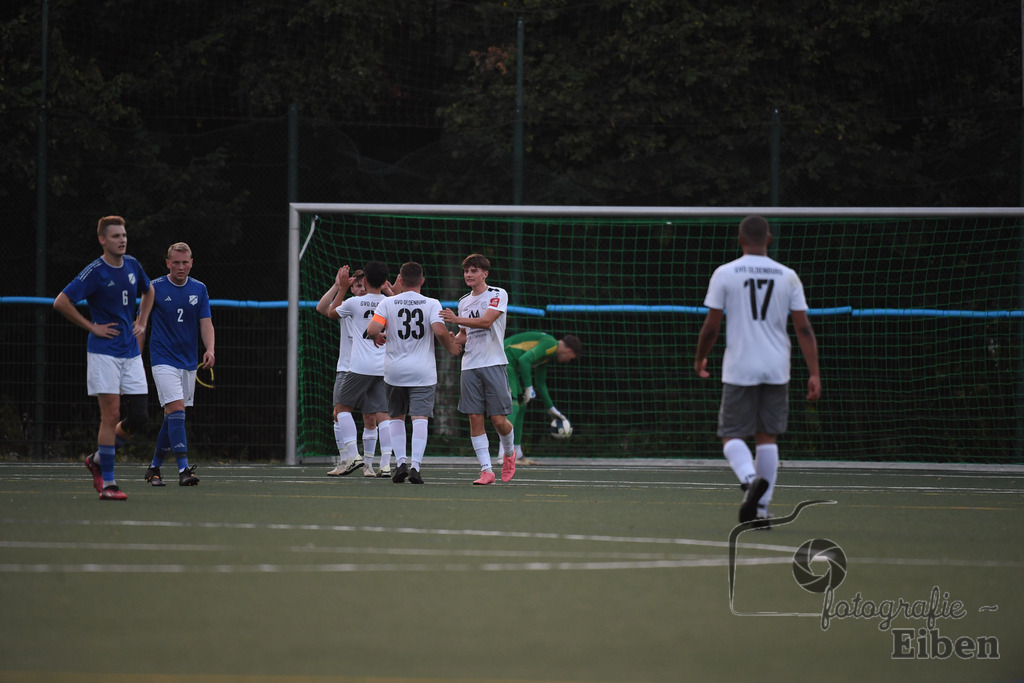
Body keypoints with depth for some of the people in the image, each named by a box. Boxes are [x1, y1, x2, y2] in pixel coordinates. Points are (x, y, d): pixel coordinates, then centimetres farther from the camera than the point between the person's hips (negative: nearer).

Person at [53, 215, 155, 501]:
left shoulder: (132, 265, 9)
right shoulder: (95, 272, -11)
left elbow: (148, 292, 30)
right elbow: (60, 303, -14)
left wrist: (142, 323, 16)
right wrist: (92, 327, -11)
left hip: (132, 353, 6)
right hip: (104, 353, -6)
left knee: (139, 417, 1)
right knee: (111, 415, -10)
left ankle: (98, 460, 22)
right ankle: (108, 483, -5)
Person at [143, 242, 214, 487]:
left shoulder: (199, 289, 5)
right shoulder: (155, 288, -5)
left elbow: (206, 322, 1)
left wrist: (210, 349, -16)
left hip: (189, 362, 5)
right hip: (163, 360, -5)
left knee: (173, 417, 9)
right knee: (176, 410, -19)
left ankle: (155, 467, 24)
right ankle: (184, 470, -25)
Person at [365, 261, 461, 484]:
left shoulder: (388, 303, -1)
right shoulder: (431, 304, -3)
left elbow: (372, 329, -10)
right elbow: (440, 331, -16)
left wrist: (377, 337, 13)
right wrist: (450, 347, 3)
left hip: (395, 371, 1)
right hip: (423, 371, -1)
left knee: (397, 417, 16)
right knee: (420, 419, -3)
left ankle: (400, 463, 7)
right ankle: (416, 466, -14)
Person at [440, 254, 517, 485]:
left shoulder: (498, 295, -3)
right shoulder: (464, 302, 16)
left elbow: (486, 321, -17)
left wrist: (456, 319, -23)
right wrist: (452, 339, 2)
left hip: (494, 364, -5)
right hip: (470, 366, 5)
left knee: (498, 419, -6)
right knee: (475, 418, -4)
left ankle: (509, 453, 25)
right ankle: (486, 470, -2)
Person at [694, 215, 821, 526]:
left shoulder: (724, 274, -3)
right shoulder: (788, 276, 3)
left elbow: (711, 327, -3)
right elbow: (804, 329, -1)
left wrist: (700, 360, 15)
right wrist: (814, 374, 1)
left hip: (739, 369, -2)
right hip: (777, 370, 2)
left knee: (732, 436, 5)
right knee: (767, 437, 11)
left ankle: (750, 478, -26)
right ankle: (762, 509, 7)